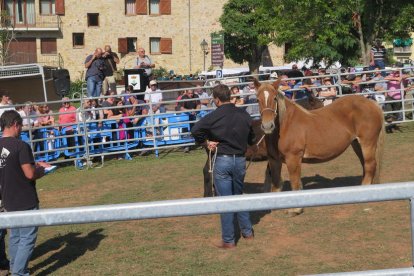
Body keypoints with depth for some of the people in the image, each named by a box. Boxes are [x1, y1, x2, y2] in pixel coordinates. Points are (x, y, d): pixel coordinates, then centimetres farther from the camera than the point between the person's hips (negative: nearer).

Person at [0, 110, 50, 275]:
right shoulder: (21, 146, -20)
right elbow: (30, 174, -22)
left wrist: (34, 164, 15)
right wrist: (41, 170, -1)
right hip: (25, 201, -8)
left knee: (15, 236, 20)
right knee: (27, 238, 0)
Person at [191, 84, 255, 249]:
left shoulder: (214, 116, -12)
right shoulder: (244, 115, 2)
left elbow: (195, 131, -14)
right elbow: (252, 139, 10)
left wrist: (205, 142, 0)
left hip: (222, 161, -4)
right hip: (240, 160, 4)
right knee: (238, 196, 23)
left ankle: (228, 240, 9)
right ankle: (247, 231, 29)